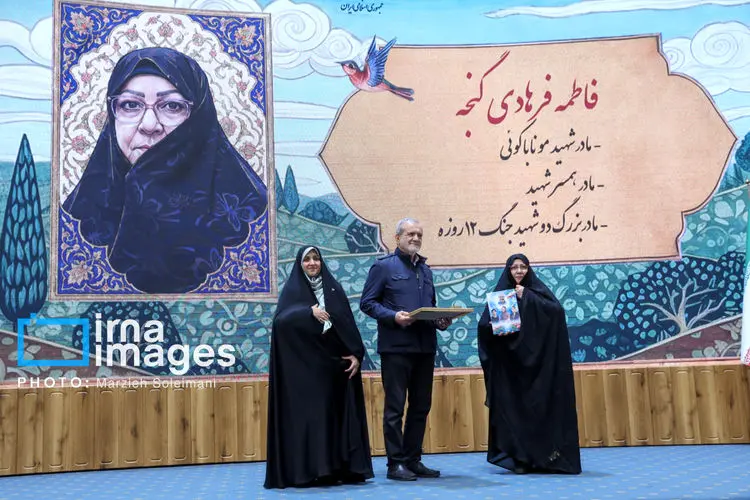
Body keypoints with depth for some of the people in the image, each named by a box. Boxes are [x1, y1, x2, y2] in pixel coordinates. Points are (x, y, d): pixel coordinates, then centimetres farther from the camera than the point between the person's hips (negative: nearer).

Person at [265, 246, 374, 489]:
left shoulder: (334, 288, 11)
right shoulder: (292, 289, 3)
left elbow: (349, 323, 6)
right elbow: (281, 320, -14)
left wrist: (356, 353, -5)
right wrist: (309, 311, -26)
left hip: (335, 362, 3)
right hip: (303, 365, -3)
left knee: (336, 413, 2)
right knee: (306, 413, -5)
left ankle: (341, 468, 7)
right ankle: (305, 471, -1)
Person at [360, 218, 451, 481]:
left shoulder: (425, 269, 18)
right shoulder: (383, 266, -2)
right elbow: (367, 302, -6)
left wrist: (441, 320, 4)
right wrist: (393, 317, -19)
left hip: (425, 347, 7)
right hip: (396, 347, -7)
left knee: (421, 406, 10)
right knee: (395, 407, -1)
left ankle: (413, 460, 20)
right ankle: (395, 464, 6)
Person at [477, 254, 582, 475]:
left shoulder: (537, 290, 8)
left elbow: (557, 310, -10)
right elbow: (484, 325, 3)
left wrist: (527, 296, -11)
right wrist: (497, 325, -18)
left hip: (537, 360, -1)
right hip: (509, 364, 1)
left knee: (540, 404, -3)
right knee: (513, 406, -4)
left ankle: (542, 457, 5)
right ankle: (519, 457, -1)